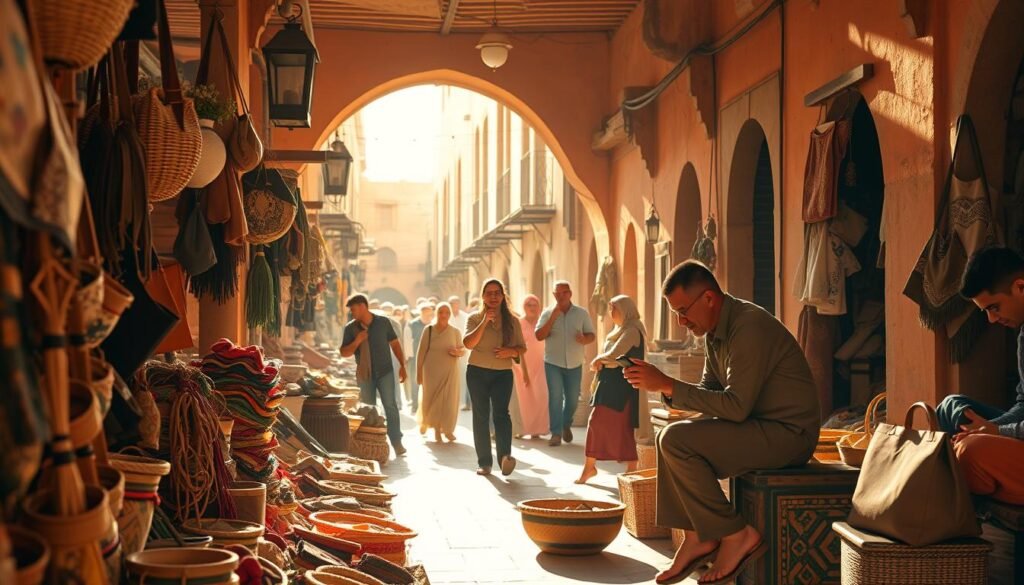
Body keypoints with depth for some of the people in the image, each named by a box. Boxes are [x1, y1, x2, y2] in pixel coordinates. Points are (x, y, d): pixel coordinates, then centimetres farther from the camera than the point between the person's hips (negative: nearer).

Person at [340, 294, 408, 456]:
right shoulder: (350, 328, 0)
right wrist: (357, 341, -16)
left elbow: (395, 344, 5)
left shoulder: (383, 322, -3)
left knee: (390, 406, -9)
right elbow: (344, 353, 1)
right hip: (364, 374, 2)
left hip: (385, 372, -2)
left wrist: (402, 365, -1)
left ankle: (396, 442, -7)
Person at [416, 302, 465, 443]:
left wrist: (458, 352, -15)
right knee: (431, 399, 2)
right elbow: (421, 352, 0)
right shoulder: (428, 330, -2)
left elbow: (463, 349, 9)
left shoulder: (456, 332, 2)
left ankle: (447, 429, 13)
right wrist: (419, 372, -2)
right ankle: (436, 430, 22)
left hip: (449, 371, 1)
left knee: (449, 400, -2)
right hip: (431, 370, -1)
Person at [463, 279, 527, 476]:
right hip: (477, 372, 0)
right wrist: (484, 322, -18)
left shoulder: (511, 321, 9)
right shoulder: (475, 318, 4)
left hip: (503, 373, 0)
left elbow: (522, 347, 11)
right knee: (481, 416, 0)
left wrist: (512, 351, -12)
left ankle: (505, 456, -31)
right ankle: (484, 462, 3)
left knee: (501, 413, -17)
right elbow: (468, 343, -11)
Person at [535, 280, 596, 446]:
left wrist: (584, 339, -20)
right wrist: (553, 316, -20)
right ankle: (556, 433, -4)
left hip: (575, 364, 2)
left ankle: (566, 425, 35)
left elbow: (592, 335, 4)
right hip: (553, 363, -2)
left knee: (572, 398, 10)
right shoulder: (548, 313, -3)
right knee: (555, 397, -9)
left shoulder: (582, 313, 1)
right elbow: (539, 336, -12)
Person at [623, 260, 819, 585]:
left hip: (788, 433, -10)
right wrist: (661, 385, -4)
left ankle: (735, 535, -10)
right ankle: (697, 538, 3)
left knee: (677, 440, -20)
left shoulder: (749, 327, -21)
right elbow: (709, 390, 14)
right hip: (760, 426, 10)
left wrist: (668, 385, -23)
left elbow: (736, 406, -26)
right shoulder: (716, 332, 9)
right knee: (668, 438, 9)